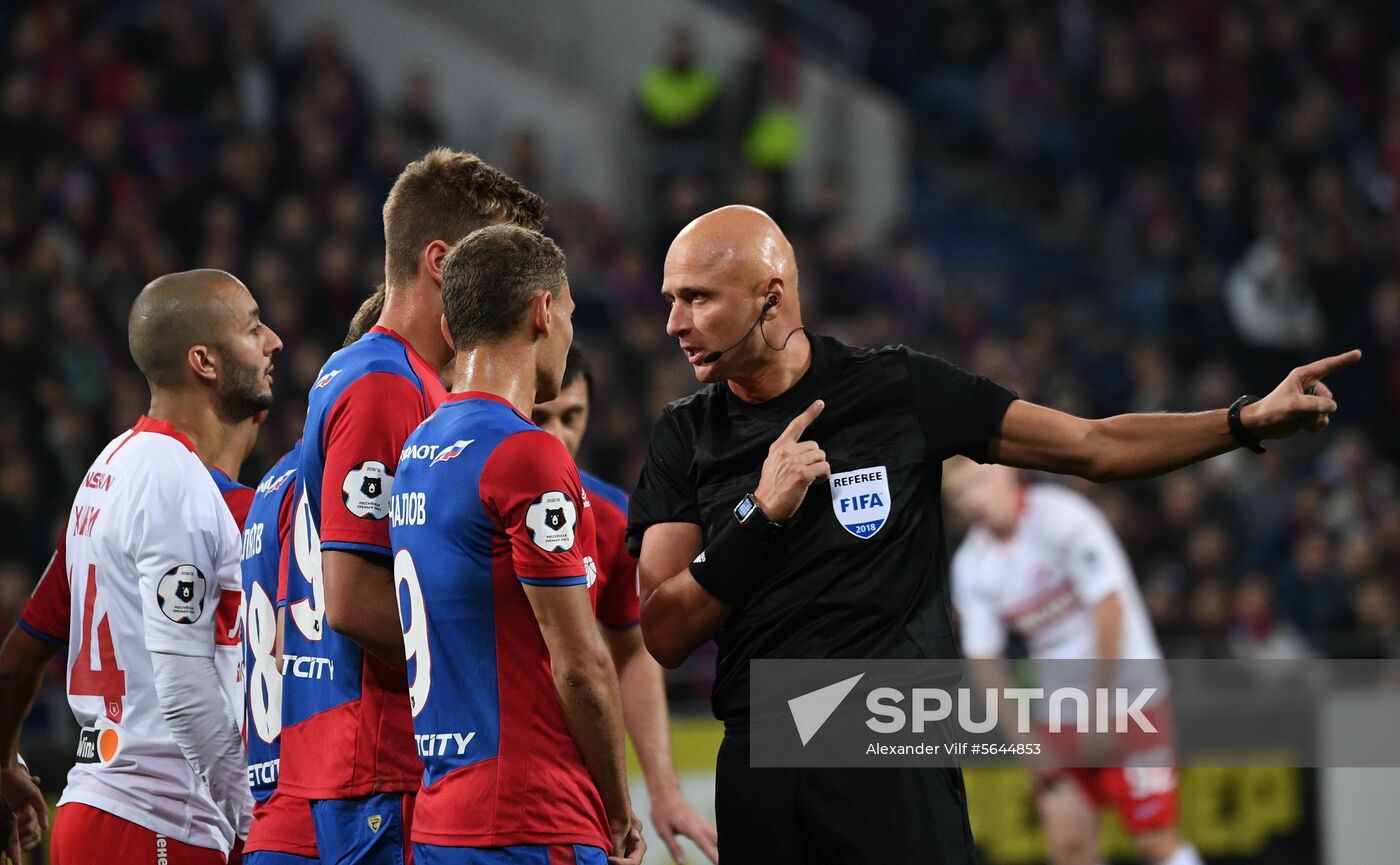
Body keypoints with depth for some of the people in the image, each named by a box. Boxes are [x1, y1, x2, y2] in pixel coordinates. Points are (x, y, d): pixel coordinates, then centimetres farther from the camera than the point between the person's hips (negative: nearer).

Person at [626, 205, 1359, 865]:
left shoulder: (900, 390, 2)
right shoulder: (685, 437, 6)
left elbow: (1095, 448, 5)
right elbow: (664, 636, -1)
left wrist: (1250, 421, -6)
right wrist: (759, 514, -13)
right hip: (758, 778, 2)